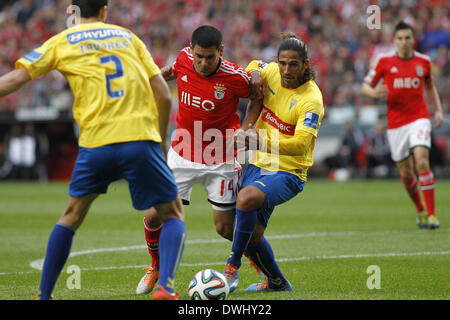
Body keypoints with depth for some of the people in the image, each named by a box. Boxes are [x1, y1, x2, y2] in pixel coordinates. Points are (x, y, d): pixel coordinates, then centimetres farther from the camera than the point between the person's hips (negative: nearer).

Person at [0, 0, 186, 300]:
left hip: (96, 143, 0)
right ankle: (165, 287, -9)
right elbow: (164, 97, 13)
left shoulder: (62, 42, 12)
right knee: (173, 215, 13)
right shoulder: (128, 36, 18)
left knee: (72, 216, 20)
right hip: (141, 137, 0)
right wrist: (159, 141, 23)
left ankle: (44, 294, 20)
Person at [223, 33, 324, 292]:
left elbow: (301, 145, -30)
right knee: (252, 234, 5)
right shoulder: (272, 73, -1)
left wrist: (262, 142, -43)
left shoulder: (311, 100, -19)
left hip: (288, 173, -7)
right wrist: (255, 72, 0)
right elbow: (255, 65, 25)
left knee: (247, 197, -35)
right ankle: (277, 282, 31)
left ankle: (232, 267, -21)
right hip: (259, 165, 7)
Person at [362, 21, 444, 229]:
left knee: (422, 161, -20)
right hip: (395, 123, 1)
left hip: (419, 118, -1)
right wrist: (373, 92, -17)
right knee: (406, 173, 4)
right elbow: (365, 86, 6)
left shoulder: (423, 61, 5)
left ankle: (431, 213, -18)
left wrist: (438, 110, 10)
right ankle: (420, 210, 28)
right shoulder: (385, 61, 1)